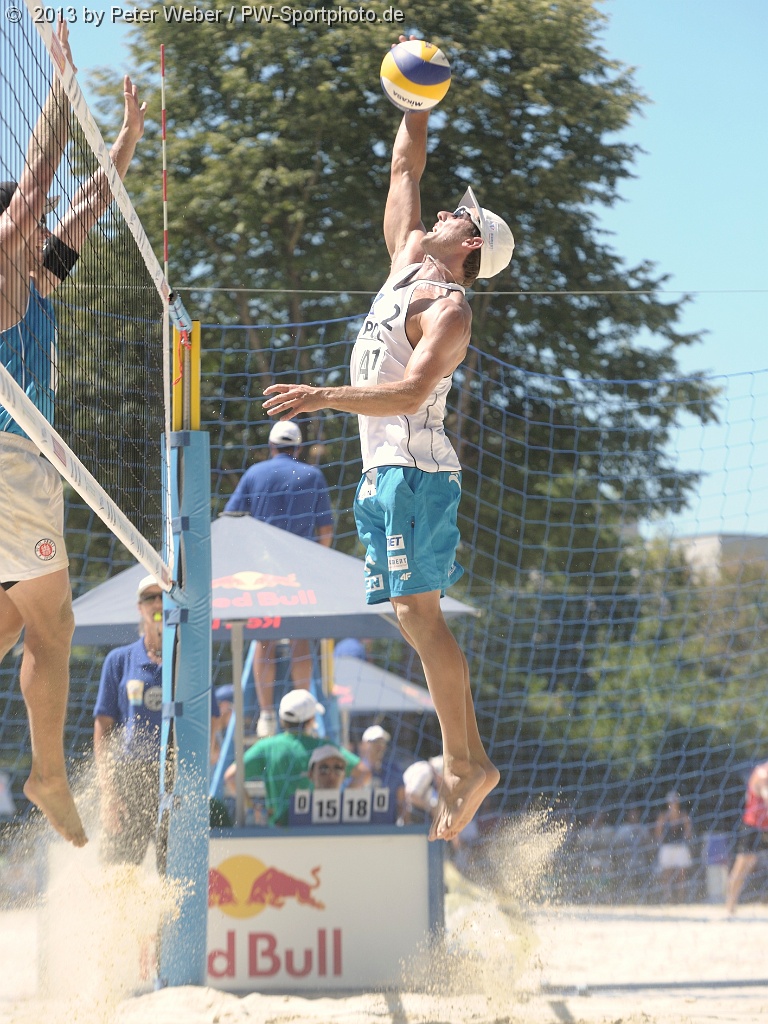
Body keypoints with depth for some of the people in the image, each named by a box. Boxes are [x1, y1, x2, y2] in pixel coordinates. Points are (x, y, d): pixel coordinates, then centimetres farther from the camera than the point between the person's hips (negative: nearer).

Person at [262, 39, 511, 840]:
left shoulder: (450, 310, -10)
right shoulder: (407, 263, 15)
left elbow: (411, 391, -24)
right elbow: (404, 169, 24)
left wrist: (324, 397, -30)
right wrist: (417, 106, 17)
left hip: (413, 467, -9)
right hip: (387, 469, 9)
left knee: (417, 613, -13)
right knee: (416, 616, 6)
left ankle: (464, 763, -14)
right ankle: (467, 757, 4)